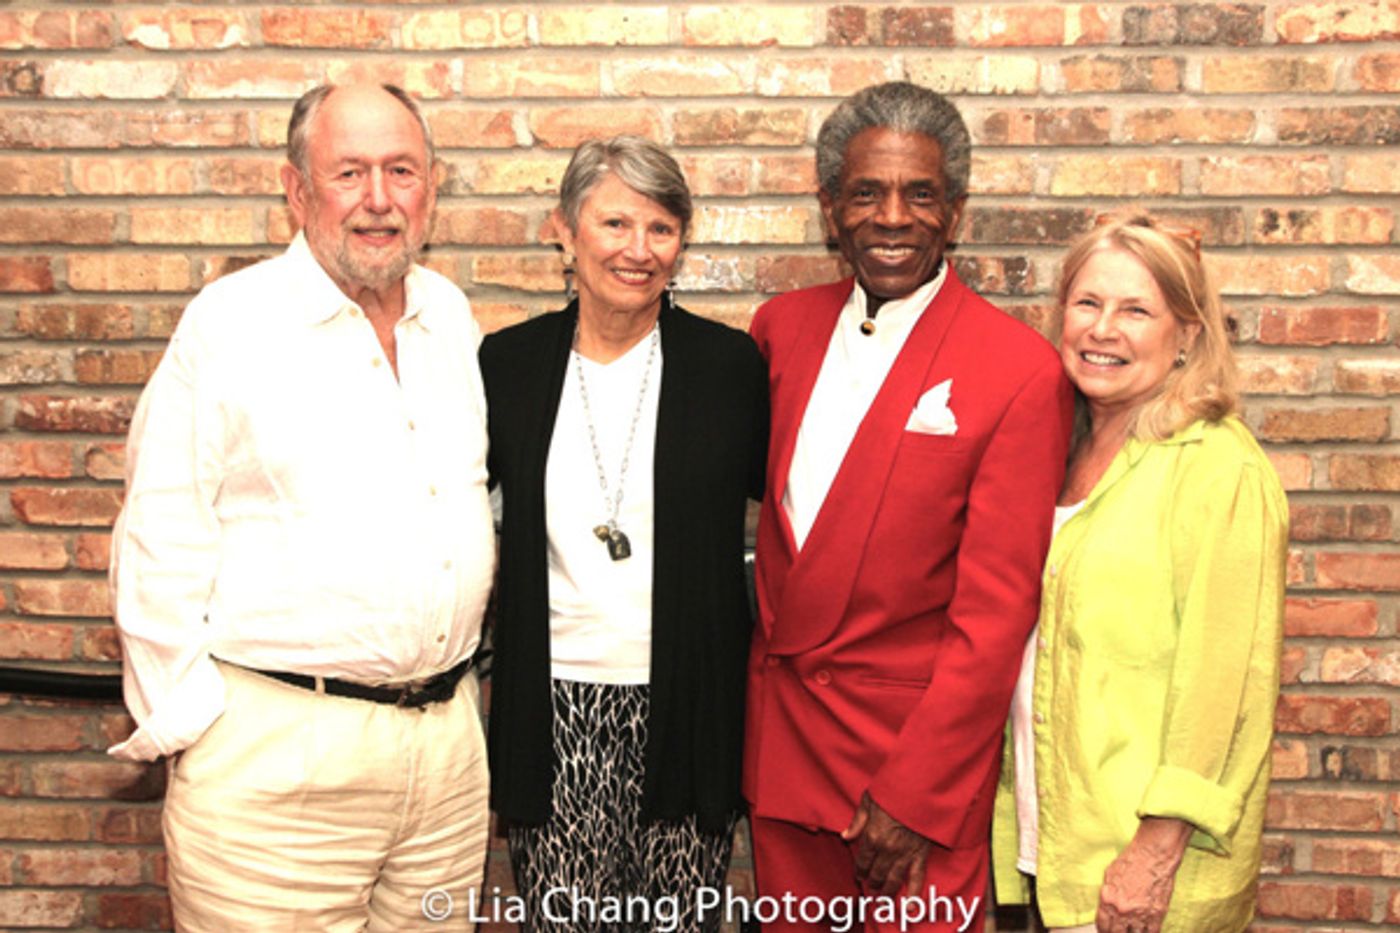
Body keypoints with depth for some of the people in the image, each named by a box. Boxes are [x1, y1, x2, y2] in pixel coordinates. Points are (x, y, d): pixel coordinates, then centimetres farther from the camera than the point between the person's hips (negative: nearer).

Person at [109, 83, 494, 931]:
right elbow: (161, 545, -7)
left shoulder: (452, 316, 9)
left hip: (447, 736, 5)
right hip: (278, 753, -5)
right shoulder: (230, 323, -7)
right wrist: (185, 723, -8)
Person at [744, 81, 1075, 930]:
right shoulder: (782, 326, 4)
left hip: (921, 745, -4)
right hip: (780, 731, 5)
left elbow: (995, 612, -14)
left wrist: (913, 794, -14)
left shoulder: (1022, 370, -13)